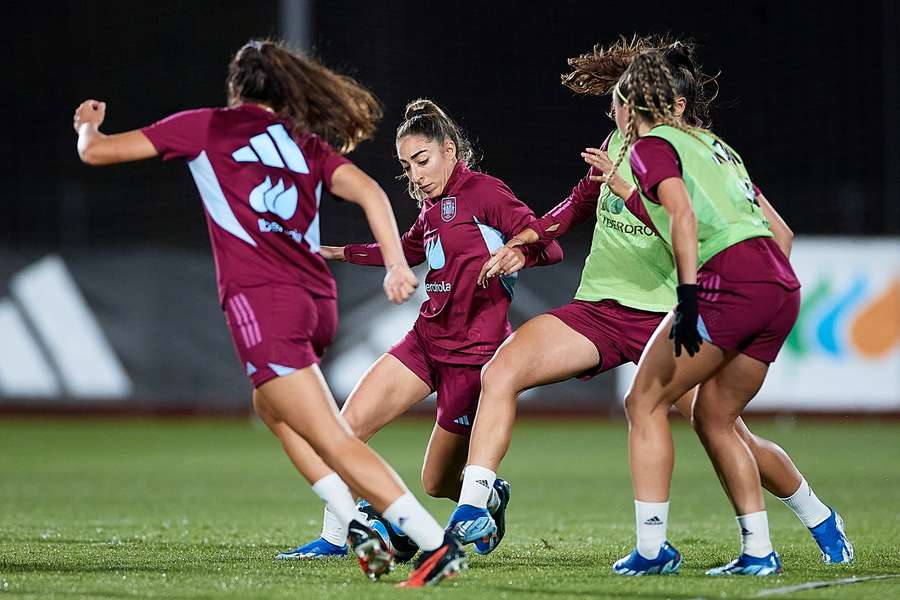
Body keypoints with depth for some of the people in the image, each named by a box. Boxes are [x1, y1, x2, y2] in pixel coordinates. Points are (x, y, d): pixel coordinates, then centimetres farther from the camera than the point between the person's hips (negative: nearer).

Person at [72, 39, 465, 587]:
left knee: (335, 442, -10)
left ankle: (439, 544, -21)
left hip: (261, 300, -6)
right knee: (271, 404, 31)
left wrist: (88, 126, 35)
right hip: (318, 300, 6)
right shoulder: (306, 143, 20)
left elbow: (97, 152, 14)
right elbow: (369, 190, 3)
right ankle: (357, 524, 15)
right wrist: (396, 265, -2)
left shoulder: (205, 125, 11)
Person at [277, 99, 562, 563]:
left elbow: (549, 246, -15)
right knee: (350, 422, -9)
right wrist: (335, 252, 35)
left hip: (472, 352, -8)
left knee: (437, 484, 2)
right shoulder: (433, 206, 13)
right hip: (426, 341, 8)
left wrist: (515, 254, -37)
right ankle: (333, 539, -2)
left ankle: (491, 497, 36)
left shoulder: (483, 192, -11)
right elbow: (407, 250, 34)